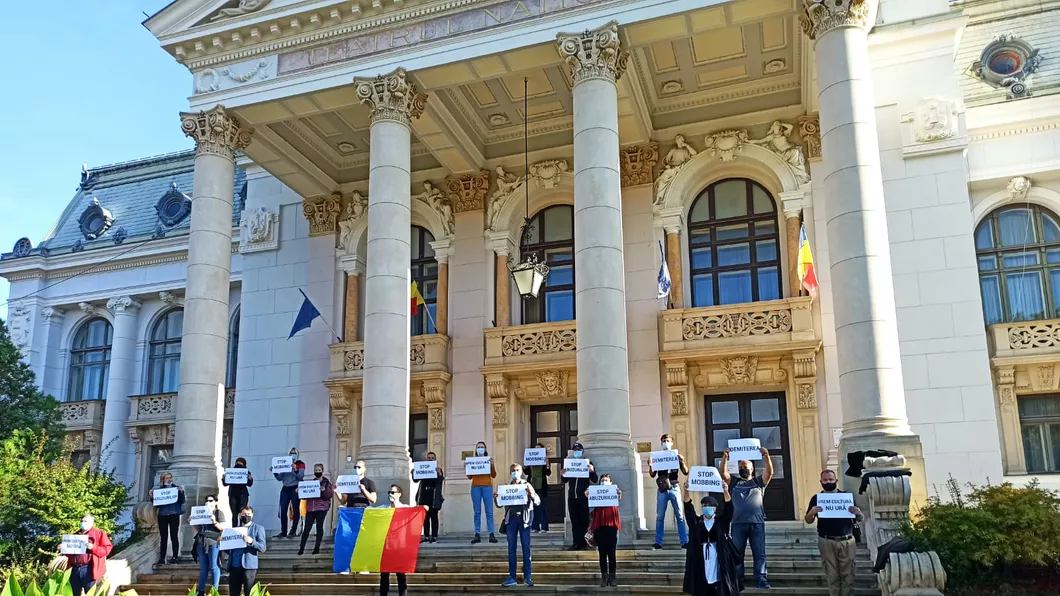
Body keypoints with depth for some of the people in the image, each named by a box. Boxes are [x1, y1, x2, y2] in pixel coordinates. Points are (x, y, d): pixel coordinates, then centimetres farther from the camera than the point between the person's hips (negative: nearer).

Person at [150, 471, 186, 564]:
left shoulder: (177, 488, 4)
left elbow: (182, 501, -2)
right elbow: (156, 504, 8)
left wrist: (181, 492, -18)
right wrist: (151, 497, -8)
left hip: (174, 515, -2)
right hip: (162, 515, 2)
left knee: (174, 536, -1)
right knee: (163, 537, 3)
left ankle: (175, 556, 2)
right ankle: (162, 558, 4)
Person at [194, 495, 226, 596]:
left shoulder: (219, 513, 2)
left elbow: (222, 528, -4)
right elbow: (198, 528, 22)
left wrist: (214, 522, -19)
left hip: (213, 542, -5)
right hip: (201, 542, 5)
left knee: (214, 567, -4)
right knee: (203, 568, 9)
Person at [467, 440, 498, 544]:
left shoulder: (489, 460, 10)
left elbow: (494, 475, 5)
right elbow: (469, 477, 10)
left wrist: (492, 465, -9)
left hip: (487, 487, -1)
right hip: (475, 487, 1)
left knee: (489, 511, -5)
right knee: (477, 512, -2)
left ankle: (491, 534, -8)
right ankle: (477, 535, -3)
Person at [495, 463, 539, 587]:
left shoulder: (527, 485, 4)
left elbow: (537, 502, 0)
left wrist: (532, 494, -20)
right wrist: (496, 498, -9)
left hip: (523, 519, -2)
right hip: (511, 519, 2)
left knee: (526, 548, 0)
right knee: (511, 548, 4)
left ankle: (527, 577, 5)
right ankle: (512, 577, 9)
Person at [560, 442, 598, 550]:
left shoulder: (588, 463, 4)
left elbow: (595, 480, 0)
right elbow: (565, 481, 14)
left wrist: (592, 471, -20)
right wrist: (562, 475, -8)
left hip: (584, 497, -3)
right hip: (572, 497, 3)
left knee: (584, 521, -3)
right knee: (574, 521, 4)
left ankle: (584, 543, -1)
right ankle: (576, 543, 7)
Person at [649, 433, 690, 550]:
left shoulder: (676, 456, 8)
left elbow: (686, 472, 4)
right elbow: (652, 475, 7)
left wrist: (682, 462, -14)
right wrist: (650, 465, -12)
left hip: (674, 488, -1)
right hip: (662, 489, 1)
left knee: (680, 516, -4)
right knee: (660, 517, 1)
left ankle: (684, 542, -3)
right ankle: (658, 542, 5)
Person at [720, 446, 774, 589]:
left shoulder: (759, 481, 14)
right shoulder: (733, 482, 16)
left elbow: (770, 472, -2)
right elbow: (723, 473, 1)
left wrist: (766, 456, -16)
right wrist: (725, 457, -12)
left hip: (757, 523, -1)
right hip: (738, 523, 1)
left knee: (759, 553, -1)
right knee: (737, 553, 3)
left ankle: (761, 580, 1)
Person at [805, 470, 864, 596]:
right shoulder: (816, 498, 2)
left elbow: (861, 519, 8)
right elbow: (808, 521, 5)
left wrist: (858, 513, -16)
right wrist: (811, 512, -18)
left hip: (847, 541, 0)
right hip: (827, 542, 0)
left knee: (848, 574, 4)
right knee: (832, 575, 6)